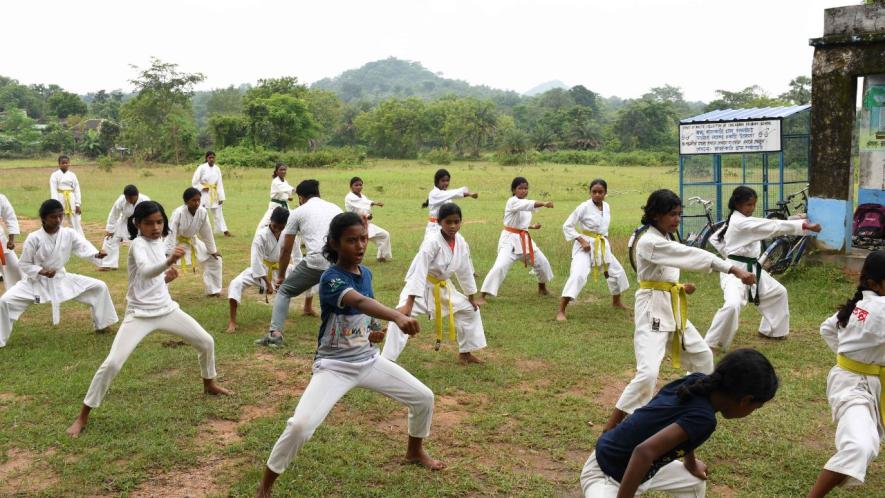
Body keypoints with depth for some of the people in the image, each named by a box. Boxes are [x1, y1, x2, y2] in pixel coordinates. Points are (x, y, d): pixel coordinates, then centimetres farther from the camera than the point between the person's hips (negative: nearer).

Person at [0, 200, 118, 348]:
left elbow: (83, 247, -25)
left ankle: (102, 324, 18)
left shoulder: (69, 234, -11)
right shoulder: (34, 238, -19)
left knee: (100, 287, -2)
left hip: (61, 279, 3)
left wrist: (97, 254, -47)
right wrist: (41, 271, -28)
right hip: (36, 281, -3)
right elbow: (24, 264, -10)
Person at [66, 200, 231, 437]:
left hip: (166, 309, 7)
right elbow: (145, 272, -38)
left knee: (206, 342, 11)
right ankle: (82, 416, 0)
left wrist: (166, 278, -3)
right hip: (140, 314, -7)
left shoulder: (159, 242, 7)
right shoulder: (138, 244, -16)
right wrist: (169, 261, -56)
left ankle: (209, 384, 38)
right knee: (112, 363, -16)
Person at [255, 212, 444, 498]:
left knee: (424, 398, 9)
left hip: (369, 361, 7)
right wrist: (398, 317, -61)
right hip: (334, 367, -7)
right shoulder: (331, 279, -23)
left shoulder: (365, 273, 1)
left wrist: (374, 330, 0)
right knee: (300, 425, -25)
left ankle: (415, 452, 38)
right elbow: (360, 302, -44)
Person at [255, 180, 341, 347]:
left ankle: (275, 333, 2)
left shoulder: (298, 212, 15)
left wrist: (281, 276, 32)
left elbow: (286, 250, 20)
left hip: (316, 262, -4)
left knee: (284, 291, 17)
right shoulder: (335, 208, 24)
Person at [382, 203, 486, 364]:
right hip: (421, 286, -7)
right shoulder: (432, 241, -28)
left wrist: (471, 298, 16)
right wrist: (408, 304, -38)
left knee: (470, 310, 16)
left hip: (442, 287, 7)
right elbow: (419, 271, -33)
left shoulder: (461, 242, -7)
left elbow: (465, 270, 7)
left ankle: (465, 352, 34)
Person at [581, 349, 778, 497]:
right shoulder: (703, 418, -30)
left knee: (695, 481, 24)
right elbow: (644, 452, -39)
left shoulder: (696, 381, -8)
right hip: (607, 474, -9)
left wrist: (691, 463, 28)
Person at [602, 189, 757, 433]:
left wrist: (680, 288, 5)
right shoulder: (649, 242, -20)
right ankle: (610, 430, -14)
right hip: (652, 311, -10)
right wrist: (735, 269, -35)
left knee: (702, 355, 22)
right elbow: (692, 255, -29)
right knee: (648, 372, -21)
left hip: (671, 309, 10)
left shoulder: (664, 239, 11)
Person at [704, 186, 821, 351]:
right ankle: (711, 343, -19)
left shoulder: (735, 221, 10)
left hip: (751, 269, 11)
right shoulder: (742, 223, -21)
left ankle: (769, 330, 38)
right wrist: (805, 225, -26)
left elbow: (716, 239, 20)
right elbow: (775, 227, -25)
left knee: (778, 292, 22)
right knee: (733, 305, -32)